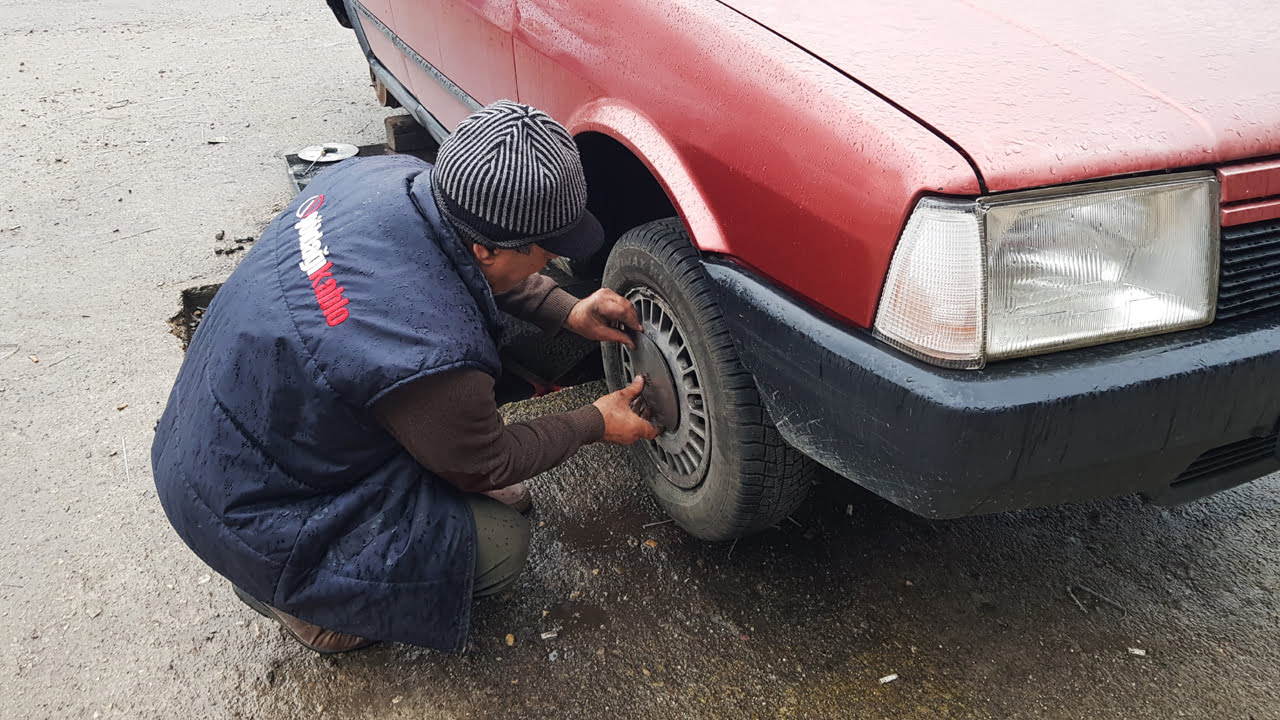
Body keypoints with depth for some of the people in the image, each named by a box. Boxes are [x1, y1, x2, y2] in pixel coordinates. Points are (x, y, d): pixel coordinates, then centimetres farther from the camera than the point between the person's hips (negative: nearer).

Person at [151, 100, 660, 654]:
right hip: (244, 519, -8)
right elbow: (487, 465, -12)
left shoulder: (391, 174, -14)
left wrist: (568, 313, 6)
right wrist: (595, 424, 1)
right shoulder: (433, 358, -36)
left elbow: (471, 269, 10)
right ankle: (297, 598, 7)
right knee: (503, 546, -2)